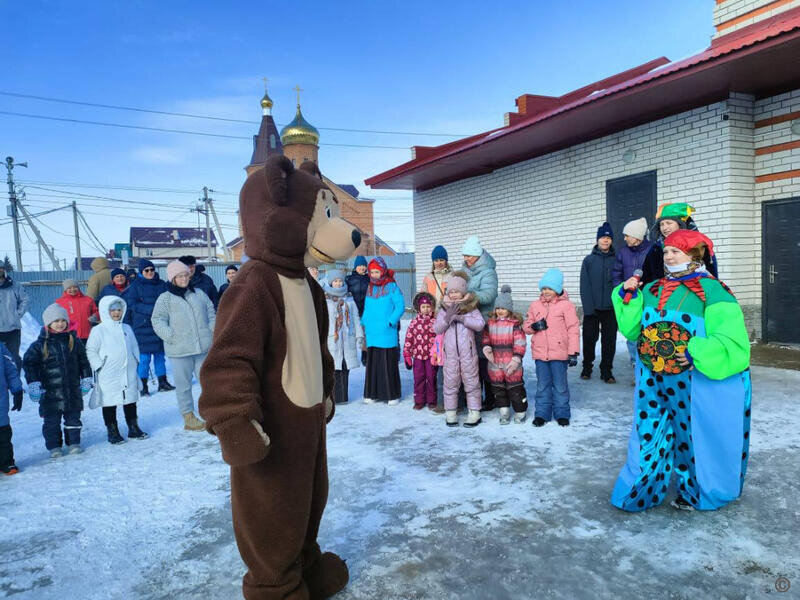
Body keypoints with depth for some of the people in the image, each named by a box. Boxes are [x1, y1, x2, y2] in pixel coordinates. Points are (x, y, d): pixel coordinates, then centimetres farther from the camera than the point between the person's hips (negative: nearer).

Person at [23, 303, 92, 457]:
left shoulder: (74, 341, 3)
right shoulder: (40, 344, -5)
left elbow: (83, 361, 11)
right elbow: (29, 363, -4)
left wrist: (86, 379, 9)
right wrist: (33, 384, -10)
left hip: (72, 389, 2)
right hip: (50, 391, -2)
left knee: (73, 418, 11)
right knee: (51, 421, 6)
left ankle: (74, 443, 24)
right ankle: (54, 446, 18)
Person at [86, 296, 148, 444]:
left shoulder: (127, 328, 11)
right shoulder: (98, 330, -5)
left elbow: (134, 347, 20)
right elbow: (90, 351, -4)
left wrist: (136, 361, 11)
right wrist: (99, 366, -10)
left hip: (128, 373, 5)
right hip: (108, 376, -5)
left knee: (130, 401, 11)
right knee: (109, 404, 2)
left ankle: (133, 428, 21)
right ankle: (112, 432, 13)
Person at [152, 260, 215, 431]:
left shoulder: (199, 294, 13)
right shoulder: (165, 298, 1)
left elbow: (211, 314, 17)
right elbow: (157, 321, -3)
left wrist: (212, 331, 4)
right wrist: (171, 336, -14)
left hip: (203, 348, 3)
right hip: (179, 351, -3)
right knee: (183, 386, 5)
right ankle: (188, 418, 17)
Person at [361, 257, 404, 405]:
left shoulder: (392, 287, -3)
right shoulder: (370, 288, 13)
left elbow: (400, 306, -7)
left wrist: (390, 322, -15)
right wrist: (364, 323, 9)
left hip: (387, 333, -5)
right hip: (372, 333, 5)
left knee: (389, 363, -1)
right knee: (372, 363, 8)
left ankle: (392, 395, 8)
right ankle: (372, 394, 18)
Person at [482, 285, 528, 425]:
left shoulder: (515, 324, -8)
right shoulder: (490, 323, 7)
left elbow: (520, 343, -9)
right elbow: (486, 337, 14)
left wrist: (516, 359, -15)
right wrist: (486, 347, -7)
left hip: (511, 363, -5)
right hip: (495, 363, 5)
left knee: (515, 387, 2)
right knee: (498, 387, 11)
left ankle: (520, 412, 18)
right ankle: (504, 412, 24)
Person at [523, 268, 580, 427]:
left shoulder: (566, 305, -5)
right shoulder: (535, 305, 7)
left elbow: (573, 329, -6)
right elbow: (525, 325, 13)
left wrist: (573, 353, -10)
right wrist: (533, 326, -11)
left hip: (559, 353, -3)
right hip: (540, 353, 3)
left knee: (560, 385, 8)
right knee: (542, 385, 11)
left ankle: (562, 414, 22)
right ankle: (542, 413, 22)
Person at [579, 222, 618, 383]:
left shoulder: (616, 259, 3)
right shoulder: (589, 260, 2)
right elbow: (584, 285, -2)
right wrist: (588, 307, -10)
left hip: (610, 309, 0)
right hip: (592, 309, 0)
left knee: (609, 341, 6)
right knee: (589, 339, 6)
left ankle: (606, 370, 17)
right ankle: (587, 367, 24)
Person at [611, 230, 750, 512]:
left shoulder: (712, 291, -9)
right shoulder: (652, 290, 9)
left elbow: (731, 340, -14)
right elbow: (633, 330, 8)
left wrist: (696, 352, -24)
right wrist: (628, 299, -3)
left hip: (692, 381, -4)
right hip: (653, 381, 5)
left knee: (692, 435, 11)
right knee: (648, 433, 11)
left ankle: (695, 493, 32)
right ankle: (640, 492, 25)